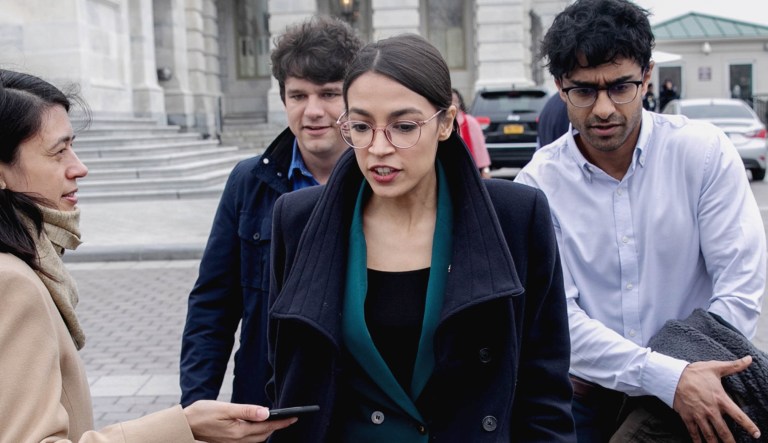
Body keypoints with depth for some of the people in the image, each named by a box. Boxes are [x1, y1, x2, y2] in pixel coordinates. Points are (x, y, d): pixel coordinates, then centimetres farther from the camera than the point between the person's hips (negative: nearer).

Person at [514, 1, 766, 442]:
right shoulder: (539, 181, -9)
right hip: (587, 398, 0)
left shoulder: (705, 151, -7)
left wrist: (693, 376, -17)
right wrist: (668, 378, -24)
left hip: (694, 391, 0)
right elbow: (555, 314, -15)